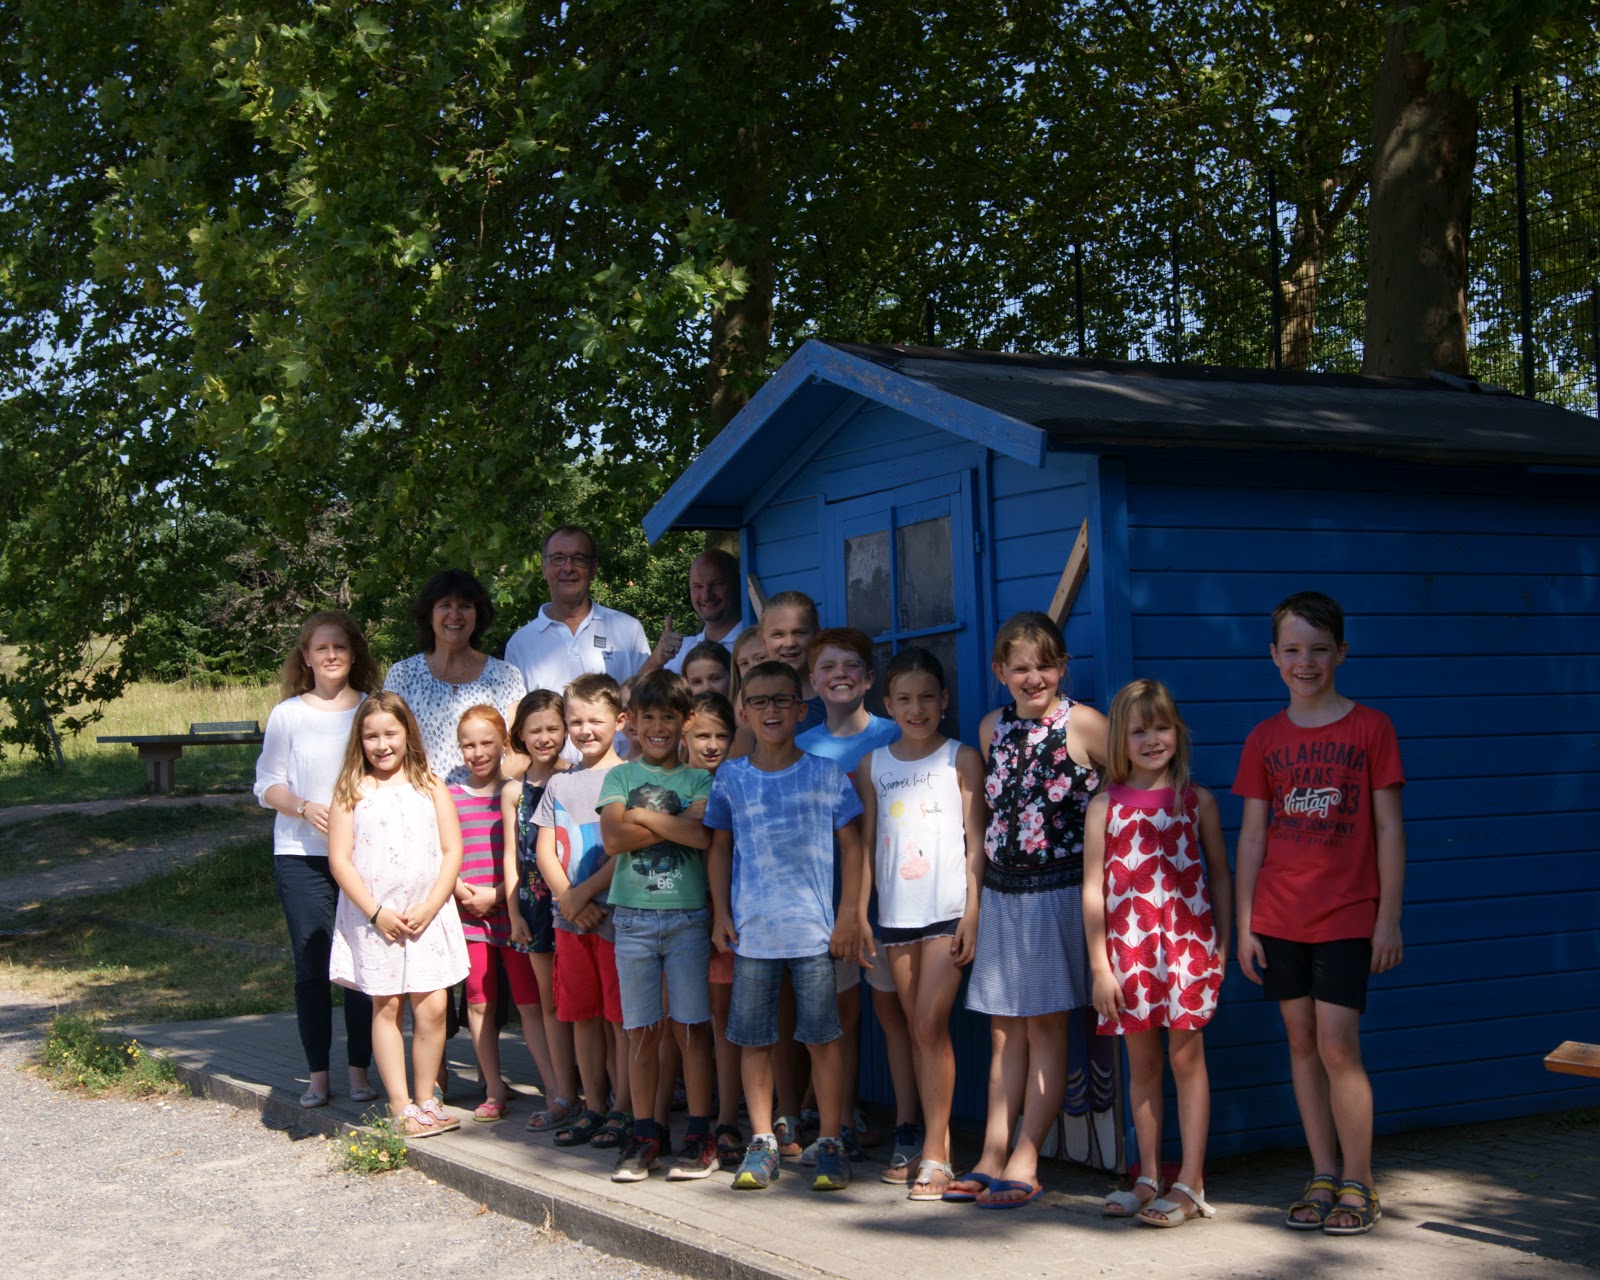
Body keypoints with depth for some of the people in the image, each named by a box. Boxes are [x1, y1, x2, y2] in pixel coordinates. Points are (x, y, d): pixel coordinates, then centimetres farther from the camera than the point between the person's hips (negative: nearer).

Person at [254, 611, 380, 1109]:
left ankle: (360, 1071, 9)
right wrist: (304, 807, -12)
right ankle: (317, 1075, 9)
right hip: (301, 856, 0)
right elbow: (267, 784, 6)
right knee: (310, 966, 1)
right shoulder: (288, 714, 6)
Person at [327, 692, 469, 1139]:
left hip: (427, 916, 1)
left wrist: (429, 907, -9)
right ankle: (401, 1107, 6)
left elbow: (452, 852, 3)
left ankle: (426, 1101, 11)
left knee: (432, 1007, -2)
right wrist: (376, 912, -12)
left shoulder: (430, 785, 6)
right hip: (373, 918, -1)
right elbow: (340, 859, -4)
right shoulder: (351, 790, 1)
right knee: (386, 1007, 0)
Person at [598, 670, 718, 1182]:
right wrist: (674, 823, -8)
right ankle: (645, 1134, 13)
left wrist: (641, 815, -7)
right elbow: (612, 838, -6)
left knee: (691, 1028, -1)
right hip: (633, 917, 1)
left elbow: (703, 834, -13)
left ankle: (699, 1134, 5)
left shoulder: (699, 780, 6)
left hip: (688, 915, -1)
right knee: (641, 1030, 5)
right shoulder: (620, 777, 9)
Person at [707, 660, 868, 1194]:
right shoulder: (730, 778, 6)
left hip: (814, 930, -2)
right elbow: (719, 848, 13)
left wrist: (849, 913, -2)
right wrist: (721, 913, 6)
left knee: (823, 1036, 1)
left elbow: (851, 845, 4)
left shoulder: (825, 774, 1)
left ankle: (830, 1143, 10)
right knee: (753, 1039, 6)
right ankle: (762, 1143, 16)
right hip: (751, 931, 2)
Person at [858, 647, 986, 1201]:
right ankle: (936, 1142, 16)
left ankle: (934, 1155, -7)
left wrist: (972, 915, -6)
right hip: (895, 914, 4)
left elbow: (976, 843, -1)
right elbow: (867, 843, 13)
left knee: (931, 1025, -11)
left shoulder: (961, 759, 1)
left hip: (947, 911, -4)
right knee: (919, 1031, 8)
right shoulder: (873, 765, 10)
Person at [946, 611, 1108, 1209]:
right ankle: (991, 1159, 12)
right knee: (1004, 1028, 8)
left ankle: (1024, 1164, 2)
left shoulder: (1084, 724, -9)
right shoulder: (993, 727, 9)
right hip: (1000, 890, 6)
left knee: (1044, 1025, -1)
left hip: (1057, 889, -6)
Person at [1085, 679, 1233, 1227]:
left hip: (1187, 943, -1)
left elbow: (1220, 874, 9)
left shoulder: (1197, 800, 4)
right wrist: (1100, 965, -2)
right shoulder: (1105, 806, 3)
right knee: (1141, 1063, 9)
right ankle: (1149, 1178, 19)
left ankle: (1191, 1184, 3)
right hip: (1128, 949, 1)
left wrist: (1222, 946, 4)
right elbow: (1092, 887, 2)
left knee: (1186, 1057, -1)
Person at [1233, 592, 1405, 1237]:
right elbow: (1252, 835, 9)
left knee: (1337, 1044, -9)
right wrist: (1244, 925, 5)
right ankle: (1322, 1177, 16)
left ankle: (1357, 1184, 3)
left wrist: (1389, 917, -4)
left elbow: (1389, 828, 0)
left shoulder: (1370, 727, -1)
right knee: (1301, 1042, 7)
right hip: (1279, 917, 3)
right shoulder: (1265, 738, 7)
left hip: (1347, 916, -3)